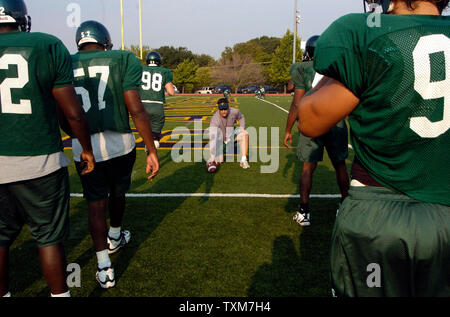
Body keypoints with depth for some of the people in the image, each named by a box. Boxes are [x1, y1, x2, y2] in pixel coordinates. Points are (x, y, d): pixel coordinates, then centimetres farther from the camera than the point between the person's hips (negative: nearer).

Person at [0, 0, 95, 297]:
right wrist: (87, 149, 9)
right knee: (50, 237, 11)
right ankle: (60, 293, 25)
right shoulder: (48, 47, -4)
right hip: (40, 162, -2)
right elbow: (74, 113, -6)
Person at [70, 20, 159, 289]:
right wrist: (152, 151, -7)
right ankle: (114, 238, 48)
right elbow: (136, 109, -11)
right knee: (117, 194, 23)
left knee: (96, 204, 12)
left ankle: (104, 268, 14)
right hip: (119, 143, -1)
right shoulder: (123, 60, -2)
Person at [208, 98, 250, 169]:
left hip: (231, 135, 4)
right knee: (218, 161, -14)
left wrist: (242, 128, -10)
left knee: (245, 134, -23)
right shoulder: (215, 119, -32)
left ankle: (243, 161, -22)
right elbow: (212, 138, -40)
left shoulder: (234, 111, -20)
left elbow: (241, 117, 7)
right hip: (220, 139, -4)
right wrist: (213, 156, -47)